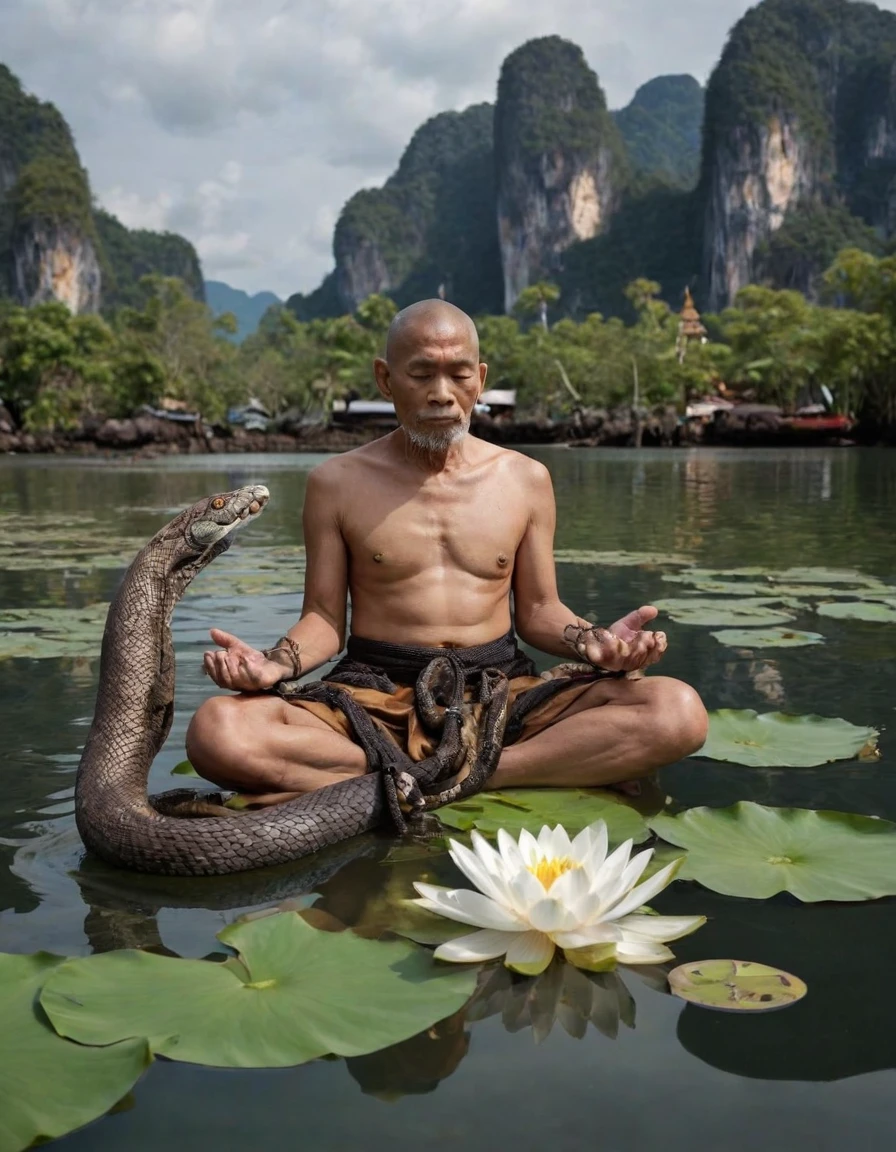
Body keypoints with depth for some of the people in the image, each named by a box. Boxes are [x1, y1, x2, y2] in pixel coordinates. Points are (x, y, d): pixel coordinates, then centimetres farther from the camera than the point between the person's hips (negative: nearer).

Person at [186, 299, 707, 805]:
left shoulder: (526, 479, 11)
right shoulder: (338, 482, 7)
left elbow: (537, 610, 14)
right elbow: (325, 619, 7)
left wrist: (593, 642, -7)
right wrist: (275, 664, -15)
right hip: (376, 696, -1)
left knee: (678, 711, -24)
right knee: (216, 730, -31)